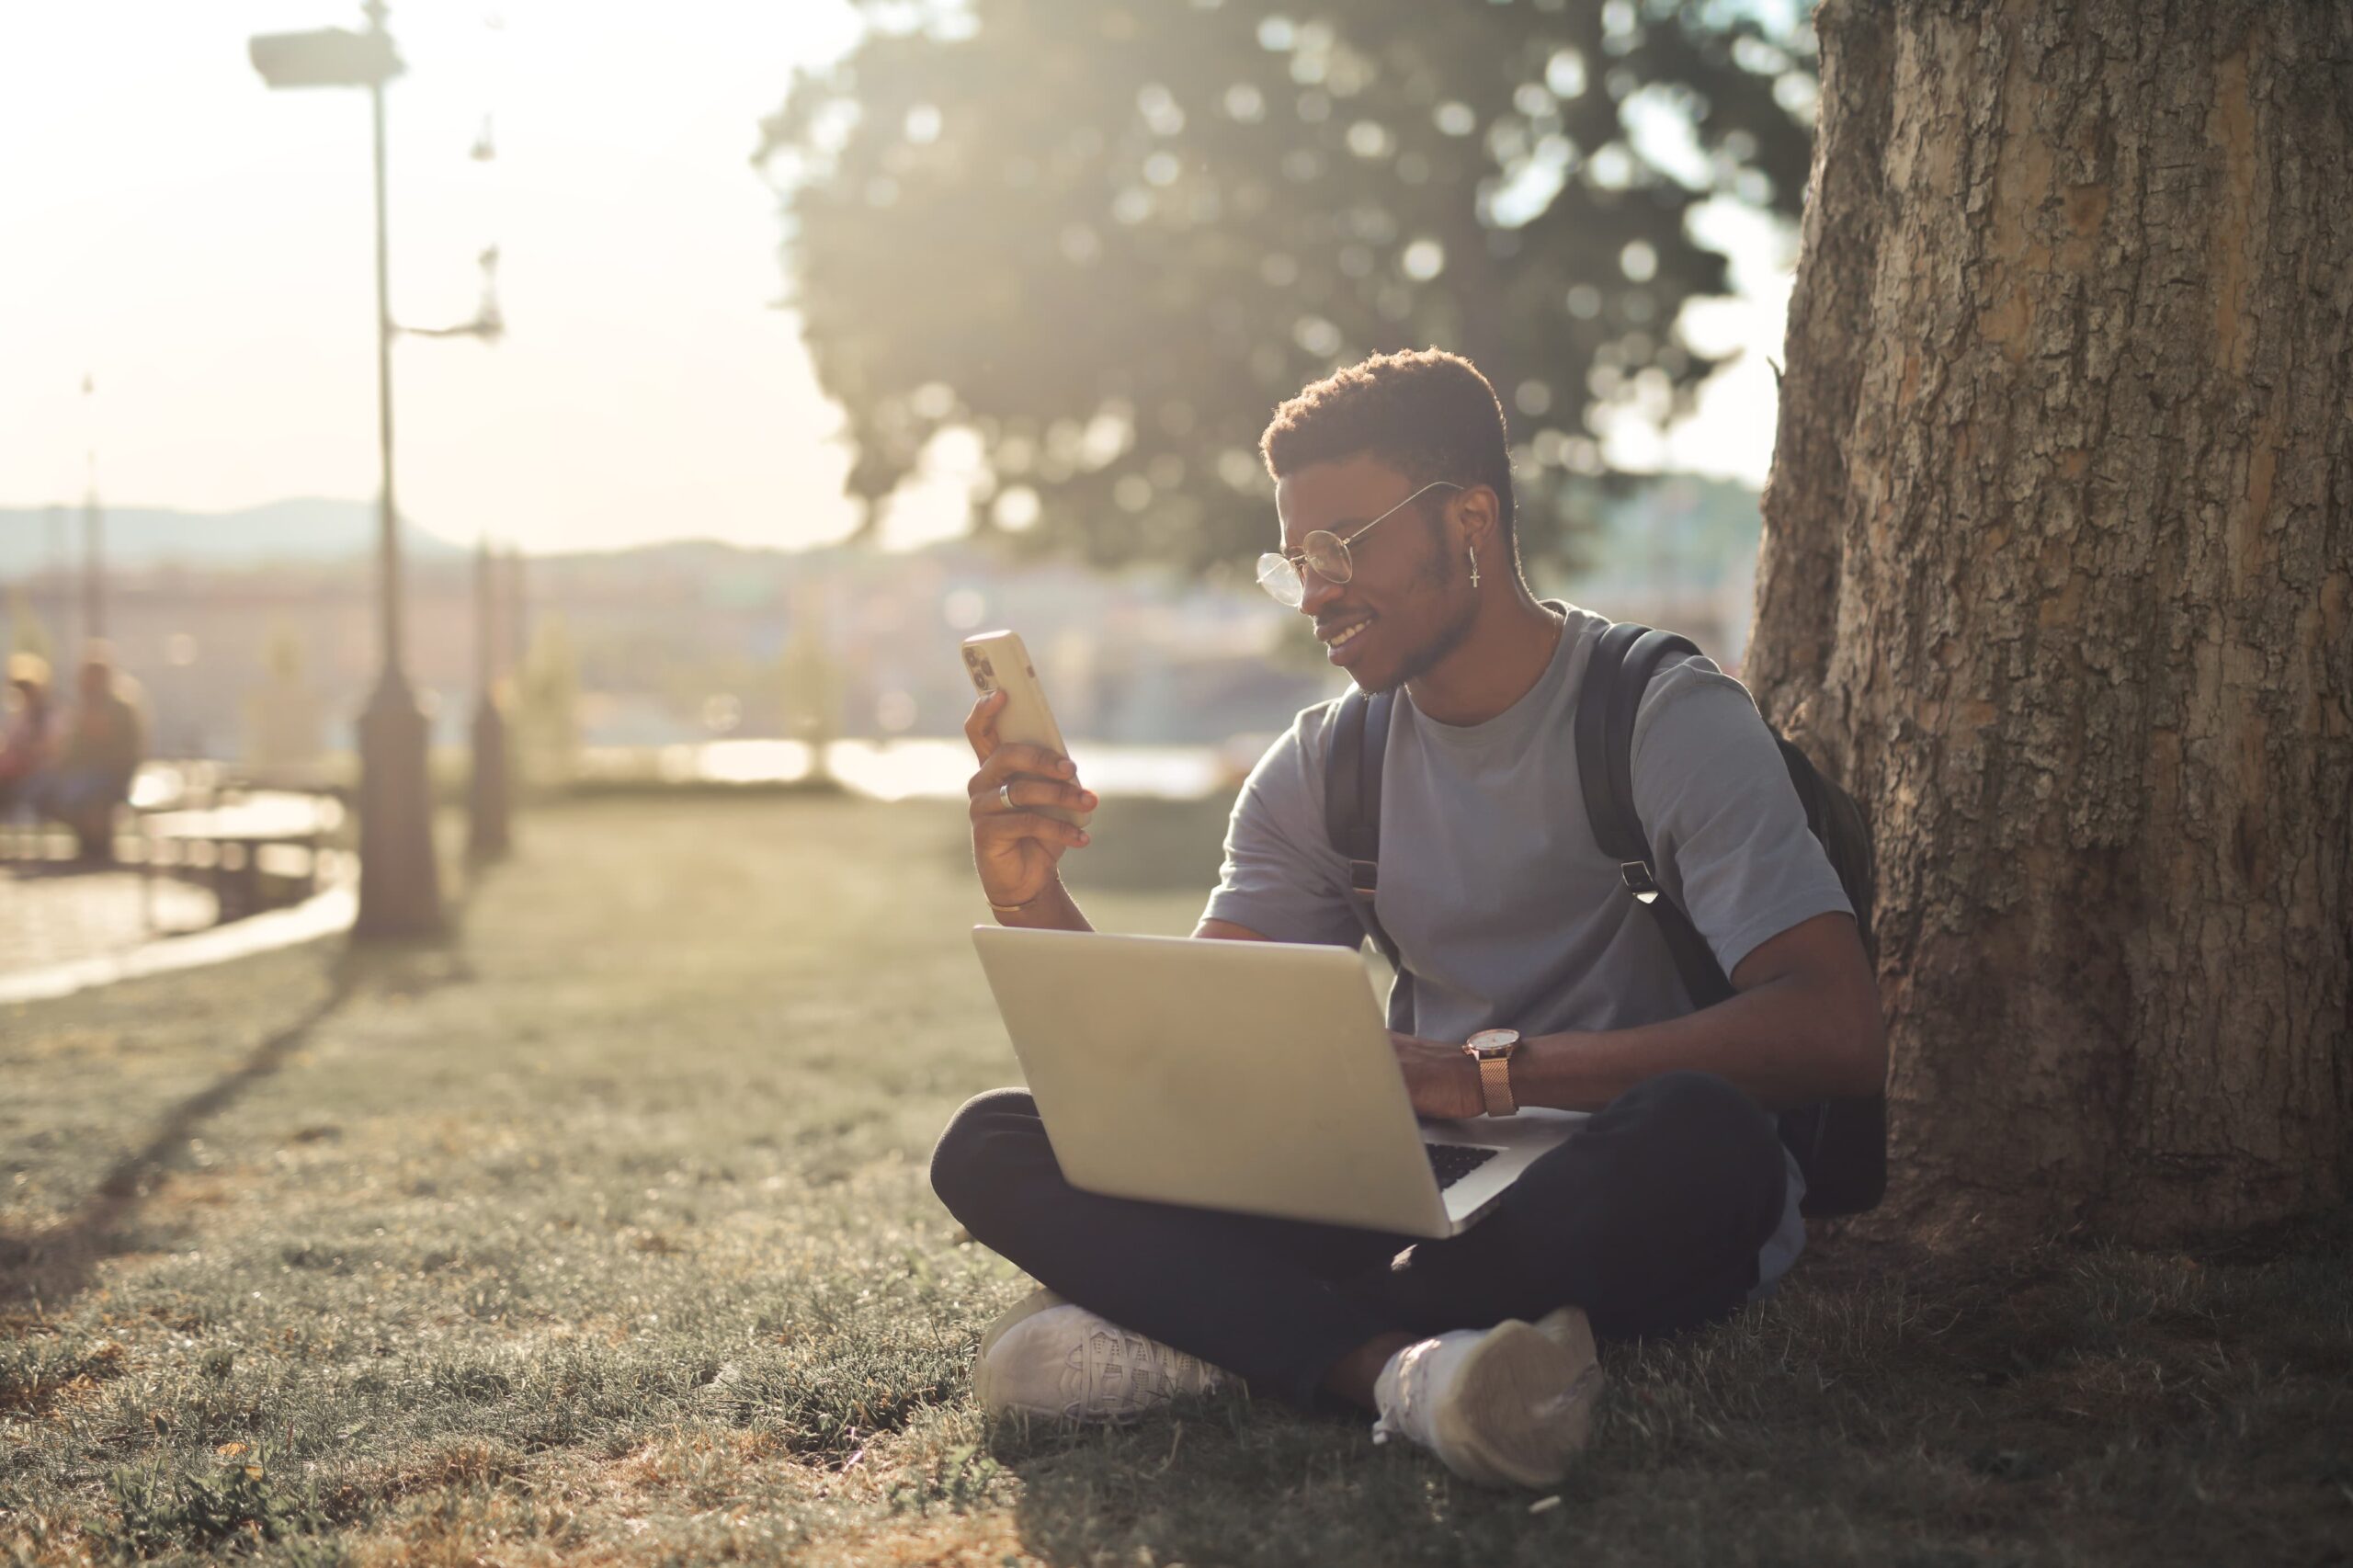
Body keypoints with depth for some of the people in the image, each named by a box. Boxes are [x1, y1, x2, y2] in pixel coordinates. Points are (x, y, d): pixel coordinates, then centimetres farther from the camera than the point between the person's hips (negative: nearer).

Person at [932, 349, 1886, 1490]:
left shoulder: (1671, 720, -8)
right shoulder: (1319, 770, 9)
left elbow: (1837, 1034, -22)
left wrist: (1495, 1073, -29)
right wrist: (1035, 904, -13)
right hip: (1424, 1193, 5)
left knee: (1698, 1135, -41)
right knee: (994, 1147, -12)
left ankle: (1217, 1338, -27)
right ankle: (1395, 1362, -34)